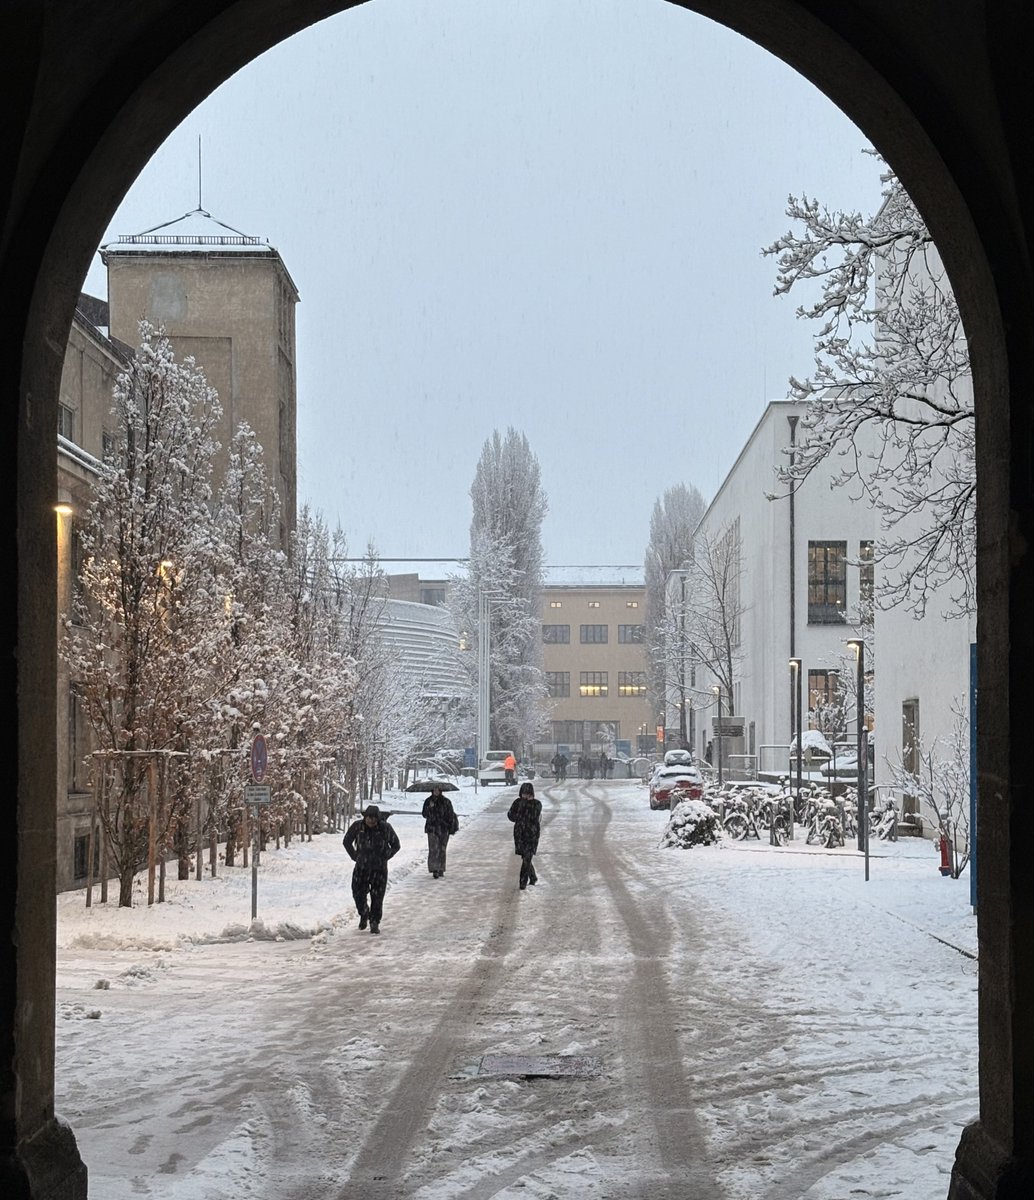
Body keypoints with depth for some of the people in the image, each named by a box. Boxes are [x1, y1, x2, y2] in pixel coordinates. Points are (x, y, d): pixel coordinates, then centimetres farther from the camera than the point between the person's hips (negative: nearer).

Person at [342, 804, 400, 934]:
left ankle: (374, 923, 10)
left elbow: (396, 846, 4)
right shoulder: (357, 826, -7)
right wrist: (355, 856, 3)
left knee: (377, 898, -2)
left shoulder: (385, 828, -10)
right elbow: (346, 842, 10)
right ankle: (363, 915, 31)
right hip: (361, 867, 2)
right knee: (358, 894, 3)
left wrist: (384, 857, -4)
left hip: (379, 868, -1)